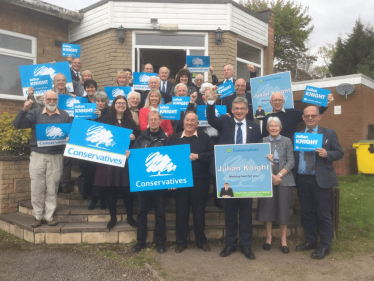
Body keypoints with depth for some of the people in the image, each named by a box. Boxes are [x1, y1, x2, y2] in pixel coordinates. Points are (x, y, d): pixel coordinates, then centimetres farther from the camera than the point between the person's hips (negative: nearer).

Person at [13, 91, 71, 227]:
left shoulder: (64, 115, 8)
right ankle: (38, 216, 17)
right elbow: (18, 125, -4)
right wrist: (24, 110, -19)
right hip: (37, 155, 0)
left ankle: (49, 216, 16)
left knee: (52, 189, 5)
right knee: (37, 188, 4)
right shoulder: (35, 113, 6)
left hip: (56, 156, 0)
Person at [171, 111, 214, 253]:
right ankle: (181, 242, 20)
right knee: (181, 211, 7)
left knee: (199, 211, 9)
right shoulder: (176, 138, 9)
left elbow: (212, 155, -3)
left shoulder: (204, 137, 5)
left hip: (200, 181, -1)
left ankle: (201, 241, 25)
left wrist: (197, 156, -17)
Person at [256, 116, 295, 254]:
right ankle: (268, 237, 20)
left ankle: (283, 240, 18)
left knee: (283, 210, 4)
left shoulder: (287, 141, 5)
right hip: (266, 179, 0)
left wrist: (279, 175, -12)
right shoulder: (262, 141, 4)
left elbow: (291, 162, -1)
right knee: (267, 208, 4)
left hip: (284, 179, 0)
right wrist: (271, 175, -12)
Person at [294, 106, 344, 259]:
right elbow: (294, 157, 9)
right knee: (306, 213, 13)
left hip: (321, 180, -3)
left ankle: (324, 246, 15)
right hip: (302, 180, 4)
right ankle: (310, 241, 28)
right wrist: (294, 176, -6)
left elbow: (339, 153, 1)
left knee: (323, 214, 2)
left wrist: (327, 154, -18)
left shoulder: (329, 133, 3)